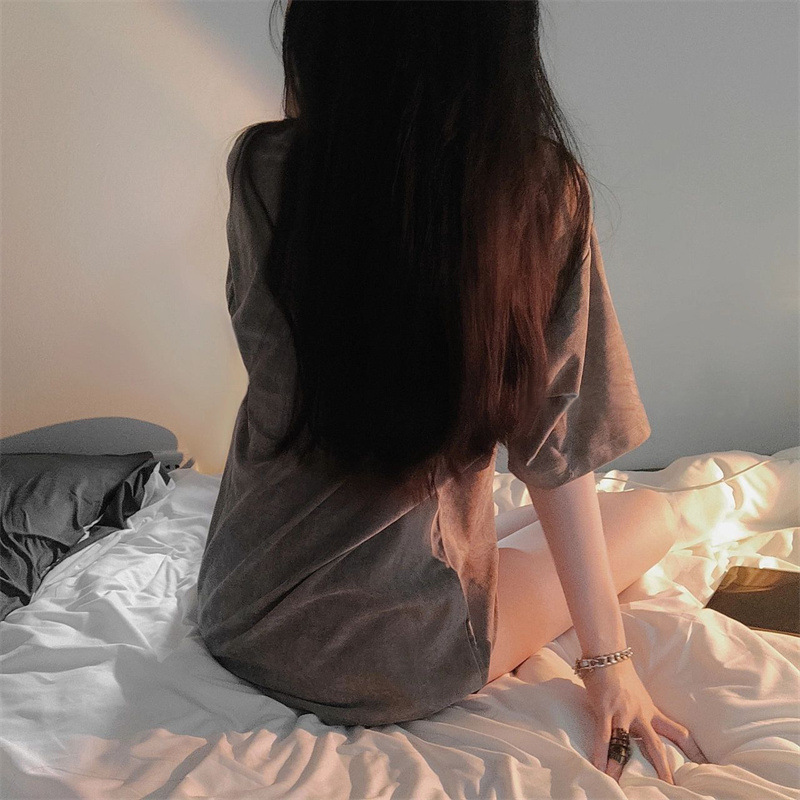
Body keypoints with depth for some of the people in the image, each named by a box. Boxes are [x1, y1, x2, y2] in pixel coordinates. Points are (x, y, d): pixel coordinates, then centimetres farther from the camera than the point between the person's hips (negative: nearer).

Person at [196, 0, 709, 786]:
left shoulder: (264, 168, -15)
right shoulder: (542, 189, -19)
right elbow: (554, 449, -16)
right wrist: (609, 657, -4)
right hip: (398, 665, -5)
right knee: (652, 515, 19)